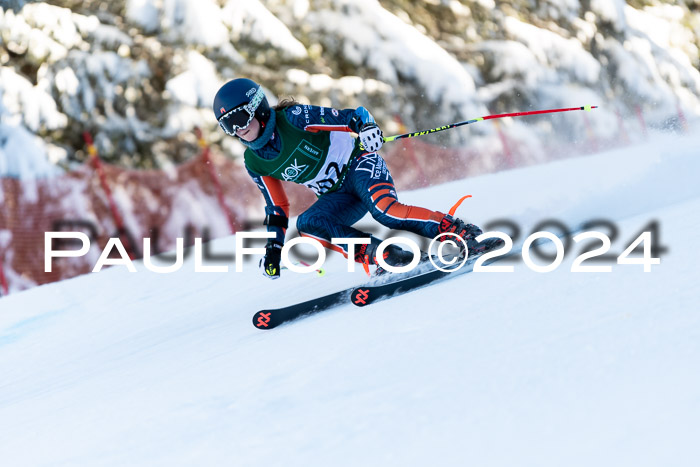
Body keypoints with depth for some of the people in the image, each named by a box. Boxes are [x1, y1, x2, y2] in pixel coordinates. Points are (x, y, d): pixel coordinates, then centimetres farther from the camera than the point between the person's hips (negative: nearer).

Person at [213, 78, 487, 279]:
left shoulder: (293, 118, -15)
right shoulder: (254, 162, 1)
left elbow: (351, 117, -14)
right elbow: (276, 208, 13)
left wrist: (367, 127, -35)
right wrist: (273, 247, 7)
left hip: (357, 164, -6)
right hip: (338, 198, 6)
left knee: (384, 210, -35)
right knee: (307, 224, -24)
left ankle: (463, 233, -29)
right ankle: (385, 257, -29)